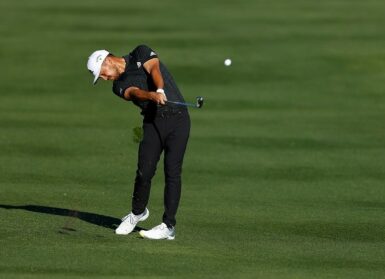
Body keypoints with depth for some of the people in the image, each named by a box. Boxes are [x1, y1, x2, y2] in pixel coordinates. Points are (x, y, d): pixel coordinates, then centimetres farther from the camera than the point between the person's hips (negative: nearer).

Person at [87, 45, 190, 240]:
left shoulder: (140, 54, 3)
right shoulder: (119, 85, 8)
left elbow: (154, 69, -17)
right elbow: (134, 92, -14)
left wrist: (160, 90, -39)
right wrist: (152, 95, -37)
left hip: (177, 117, -4)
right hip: (152, 122, 4)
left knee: (172, 172, -8)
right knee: (144, 171, -4)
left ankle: (168, 226, -8)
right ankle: (138, 212, 22)